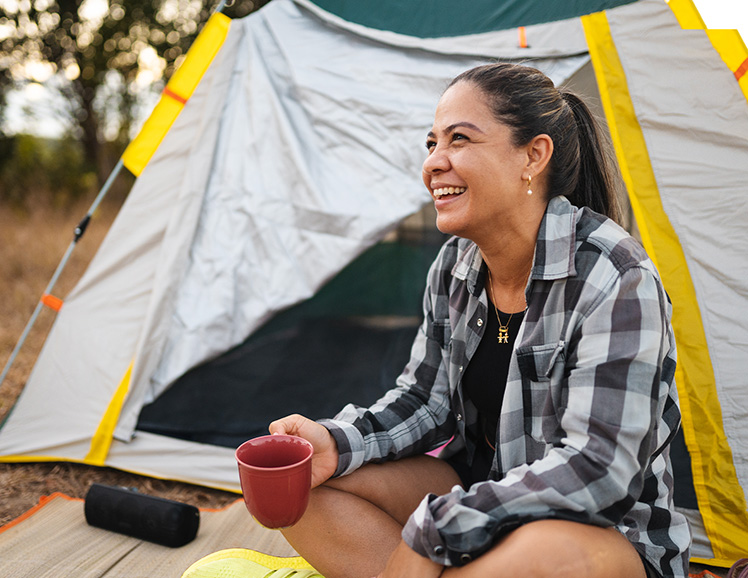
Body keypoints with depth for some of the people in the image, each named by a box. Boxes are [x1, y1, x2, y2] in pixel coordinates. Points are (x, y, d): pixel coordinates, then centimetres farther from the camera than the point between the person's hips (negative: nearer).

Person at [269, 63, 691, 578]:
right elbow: (426, 399, 6)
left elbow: (596, 467, -27)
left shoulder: (615, 280, -23)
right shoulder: (455, 266, -1)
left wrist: (428, 535, -25)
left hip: (600, 531, -5)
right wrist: (337, 443, -14)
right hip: (475, 492, 6)